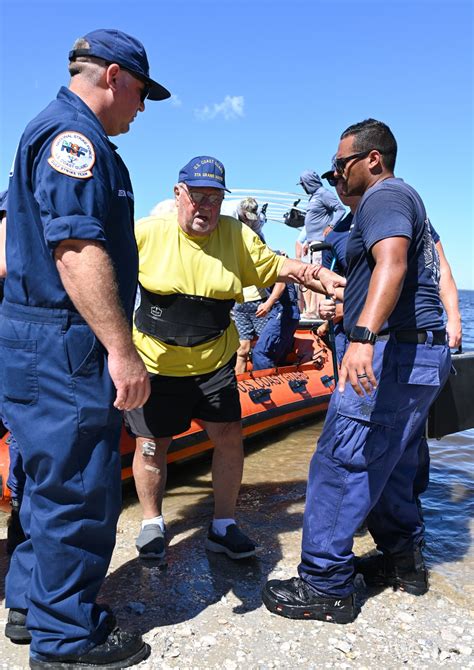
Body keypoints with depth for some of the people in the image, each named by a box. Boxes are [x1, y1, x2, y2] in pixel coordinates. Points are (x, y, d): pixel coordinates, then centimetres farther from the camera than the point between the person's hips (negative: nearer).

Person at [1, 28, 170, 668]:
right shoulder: (73, 133, -11)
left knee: (54, 478, 19)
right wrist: (122, 350, -24)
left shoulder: (58, 131, 23)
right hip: (65, 347, -11)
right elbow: (76, 248, -24)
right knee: (79, 488, 0)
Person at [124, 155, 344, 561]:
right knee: (151, 447, 7)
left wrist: (327, 279, -9)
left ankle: (223, 527, 22)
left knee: (230, 438, 1)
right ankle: (152, 524, 32)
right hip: (156, 364, -1)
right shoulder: (147, 233, -8)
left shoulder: (237, 235, -1)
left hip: (214, 362, 2)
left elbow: (278, 267, 3)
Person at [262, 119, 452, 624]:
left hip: (392, 353, -11)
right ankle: (403, 561, 32)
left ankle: (325, 587, 1)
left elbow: (392, 264, -28)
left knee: (339, 464, -8)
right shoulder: (405, 200, 24)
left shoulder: (385, 196, -8)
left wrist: (363, 336, -41)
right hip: (424, 355, 11)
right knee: (388, 465, 19)